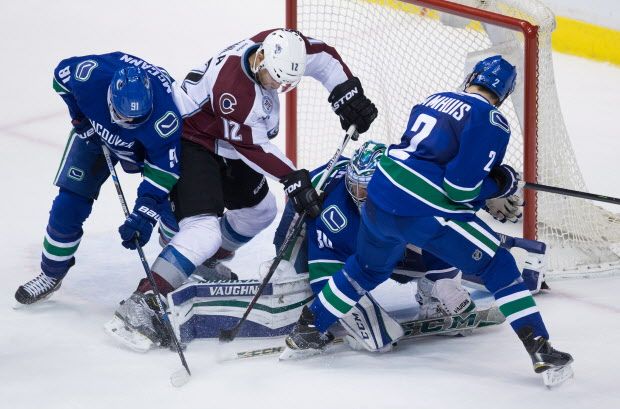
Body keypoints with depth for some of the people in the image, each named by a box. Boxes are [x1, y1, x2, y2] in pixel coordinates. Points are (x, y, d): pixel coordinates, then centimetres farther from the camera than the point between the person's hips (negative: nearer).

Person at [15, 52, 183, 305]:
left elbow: (162, 170, -35)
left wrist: (143, 214, -41)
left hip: (150, 142, -1)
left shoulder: (165, 118, -44)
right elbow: (62, 73, -15)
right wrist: (79, 116, -15)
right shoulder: (91, 75, -40)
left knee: (171, 204, -12)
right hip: (95, 130, 1)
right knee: (69, 204, -6)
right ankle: (52, 273, 13)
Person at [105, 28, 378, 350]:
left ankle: (208, 264, 45)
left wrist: (347, 93, -7)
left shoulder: (282, 48, -16)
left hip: (227, 146, 9)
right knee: (204, 231, -24)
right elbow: (254, 146, -27)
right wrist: (293, 179, -23)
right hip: (191, 141, -9)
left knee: (260, 211, 23)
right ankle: (140, 305, -28)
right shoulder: (232, 86, -36)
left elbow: (324, 58, 1)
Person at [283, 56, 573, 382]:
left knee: (367, 269, 31)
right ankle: (540, 351, -3)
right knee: (498, 267, 4)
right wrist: (503, 184, 4)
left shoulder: (435, 100, 16)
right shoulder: (491, 122, -6)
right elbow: (461, 188, -13)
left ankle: (307, 331, 38)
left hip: (379, 199, 7)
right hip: (426, 214, -7)